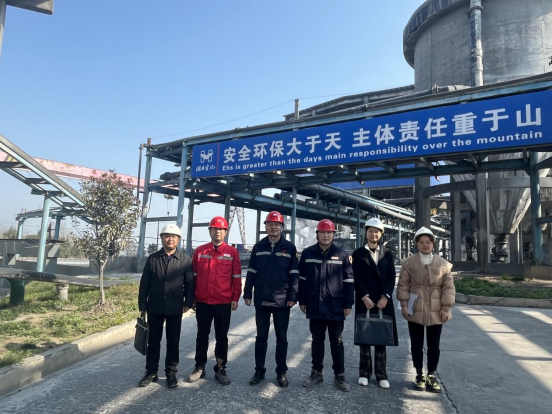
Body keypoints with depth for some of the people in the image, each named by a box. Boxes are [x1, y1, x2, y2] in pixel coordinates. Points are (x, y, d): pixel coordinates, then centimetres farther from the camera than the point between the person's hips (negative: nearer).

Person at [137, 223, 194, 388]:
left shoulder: (185, 259, -2)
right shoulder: (152, 258, 2)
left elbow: (189, 283, -1)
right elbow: (144, 283, 4)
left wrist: (188, 302, -8)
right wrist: (142, 304, 2)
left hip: (175, 309, -1)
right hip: (155, 308, 1)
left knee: (173, 342, 9)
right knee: (153, 341, 12)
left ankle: (171, 372, 23)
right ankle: (151, 372, 26)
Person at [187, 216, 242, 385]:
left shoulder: (232, 252, -1)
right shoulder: (200, 251, 3)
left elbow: (236, 278, 0)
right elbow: (193, 276, 7)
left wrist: (235, 299, -4)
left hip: (223, 303, -1)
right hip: (202, 302, 2)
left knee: (222, 337, 8)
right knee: (202, 335, 13)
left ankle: (220, 369, 20)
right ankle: (199, 367, 26)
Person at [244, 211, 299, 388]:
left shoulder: (290, 248, -1)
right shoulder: (258, 247, 5)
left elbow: (294, 274, -2)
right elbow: (251, 273, 6)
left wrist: (293, 297, -8)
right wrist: (247, 294, 1)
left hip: (282, 301, -2)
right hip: (261, 300, 2)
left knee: (281, 338, 9)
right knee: (261, 337, 12)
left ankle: (281, 372, 22)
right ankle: (259, 370, 24)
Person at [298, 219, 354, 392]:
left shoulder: (342, 254, -1)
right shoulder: (307, 253, 2)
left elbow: (349, 281, -1)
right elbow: (302, 279, 6)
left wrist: (348, 304, -3)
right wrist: (302, 301, 5)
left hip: (336, 307, -1)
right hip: (315, 306, 1)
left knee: (336, 342, 9)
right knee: (317, 341, 13)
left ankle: (340, 375, 21)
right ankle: (316, 373, 26)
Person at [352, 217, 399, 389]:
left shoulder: (388, 254, 9)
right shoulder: (358, 253, 3)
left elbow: (392, 278, 2)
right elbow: (356, 278, -4)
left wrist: (385, 297, -10)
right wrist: (365, 297, -14)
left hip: (383, 301, 2)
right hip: (364, 301, -1)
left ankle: (381, 374, 15)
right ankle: (364, 372, 16)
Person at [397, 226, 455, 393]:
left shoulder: (443, 263, 2)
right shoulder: (409, 263, -2)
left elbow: (448, 287, 1)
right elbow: (403, 285, -1)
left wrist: (446, 308, -5)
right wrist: (404, 304, -6)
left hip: (436, 311, 1)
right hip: (415, 310, -1)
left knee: (434, 345, 9)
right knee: (417, 344, 9)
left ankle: (432, 375, 23)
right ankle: (419, 374, 23)